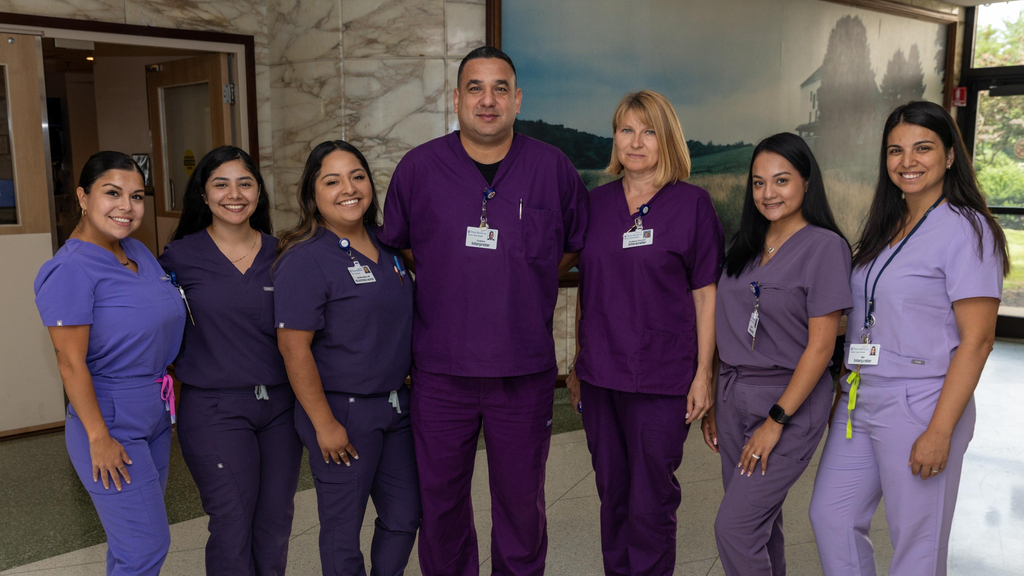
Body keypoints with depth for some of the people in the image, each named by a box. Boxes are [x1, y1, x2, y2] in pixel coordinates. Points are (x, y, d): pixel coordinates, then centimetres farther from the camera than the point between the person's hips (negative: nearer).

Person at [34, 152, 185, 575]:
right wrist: (99, 437, -17)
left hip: (155, 413, 8)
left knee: (133, 533, 19)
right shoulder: (72, 269, -18)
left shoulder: (138, 252, 6)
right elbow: (71, 363, -19)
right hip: (110, 419, -8)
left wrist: (167, 396, 16)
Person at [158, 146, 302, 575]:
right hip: (214, 409, -3)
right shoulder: (180, 256, -3)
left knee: (276, 522, 11)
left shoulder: (279, 254, 5)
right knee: (233, 526, 0)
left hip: (280, 405, 3)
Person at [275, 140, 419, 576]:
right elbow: (294, 348, -18)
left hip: (395, 406, 7)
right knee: (344, 528, 8)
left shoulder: (385, 249, 7)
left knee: (405, 515, 16)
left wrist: (408, 387, 14)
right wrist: (324, 423, -17)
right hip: (343, 412, -7)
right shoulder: (305, 260, -15)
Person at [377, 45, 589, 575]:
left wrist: (523, 281, 4)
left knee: (521, 497, 13)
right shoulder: (418, 168, 1)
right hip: (440, 368, 1)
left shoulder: (554, 168, 0)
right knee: (440, 497, 12)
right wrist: (448, 280, 6)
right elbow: (395, 244, 14)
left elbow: (579, 245, 12)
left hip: (524, 370, 0)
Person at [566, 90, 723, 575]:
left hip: (662, 379, -4)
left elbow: (706, 294, -2)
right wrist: (576, 365, 13)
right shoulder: (596, 203, 9)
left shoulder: (692, 204, -2)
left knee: (651, 502, 2)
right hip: (600, 375, 4)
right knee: (612, 496, 14)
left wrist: (703, 373, -7)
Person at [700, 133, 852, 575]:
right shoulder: (745, 246, 10)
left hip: (791, 401, -6)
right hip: (734, 396, 6)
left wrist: (776, 420, -15)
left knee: (734, 526, -8)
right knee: (759, 521, 13)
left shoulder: (824, 246, -10)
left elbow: (820, 346, -13)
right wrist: (712, 401, 10)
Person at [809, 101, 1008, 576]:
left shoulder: (965, 230, -11)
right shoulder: (886, 228, 12)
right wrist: (849, 389, 11)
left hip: (919, 407, -7)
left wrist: (939, 432, -19)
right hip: (860, 402, 7)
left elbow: (976, 340, -15)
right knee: (831, 517, 12)